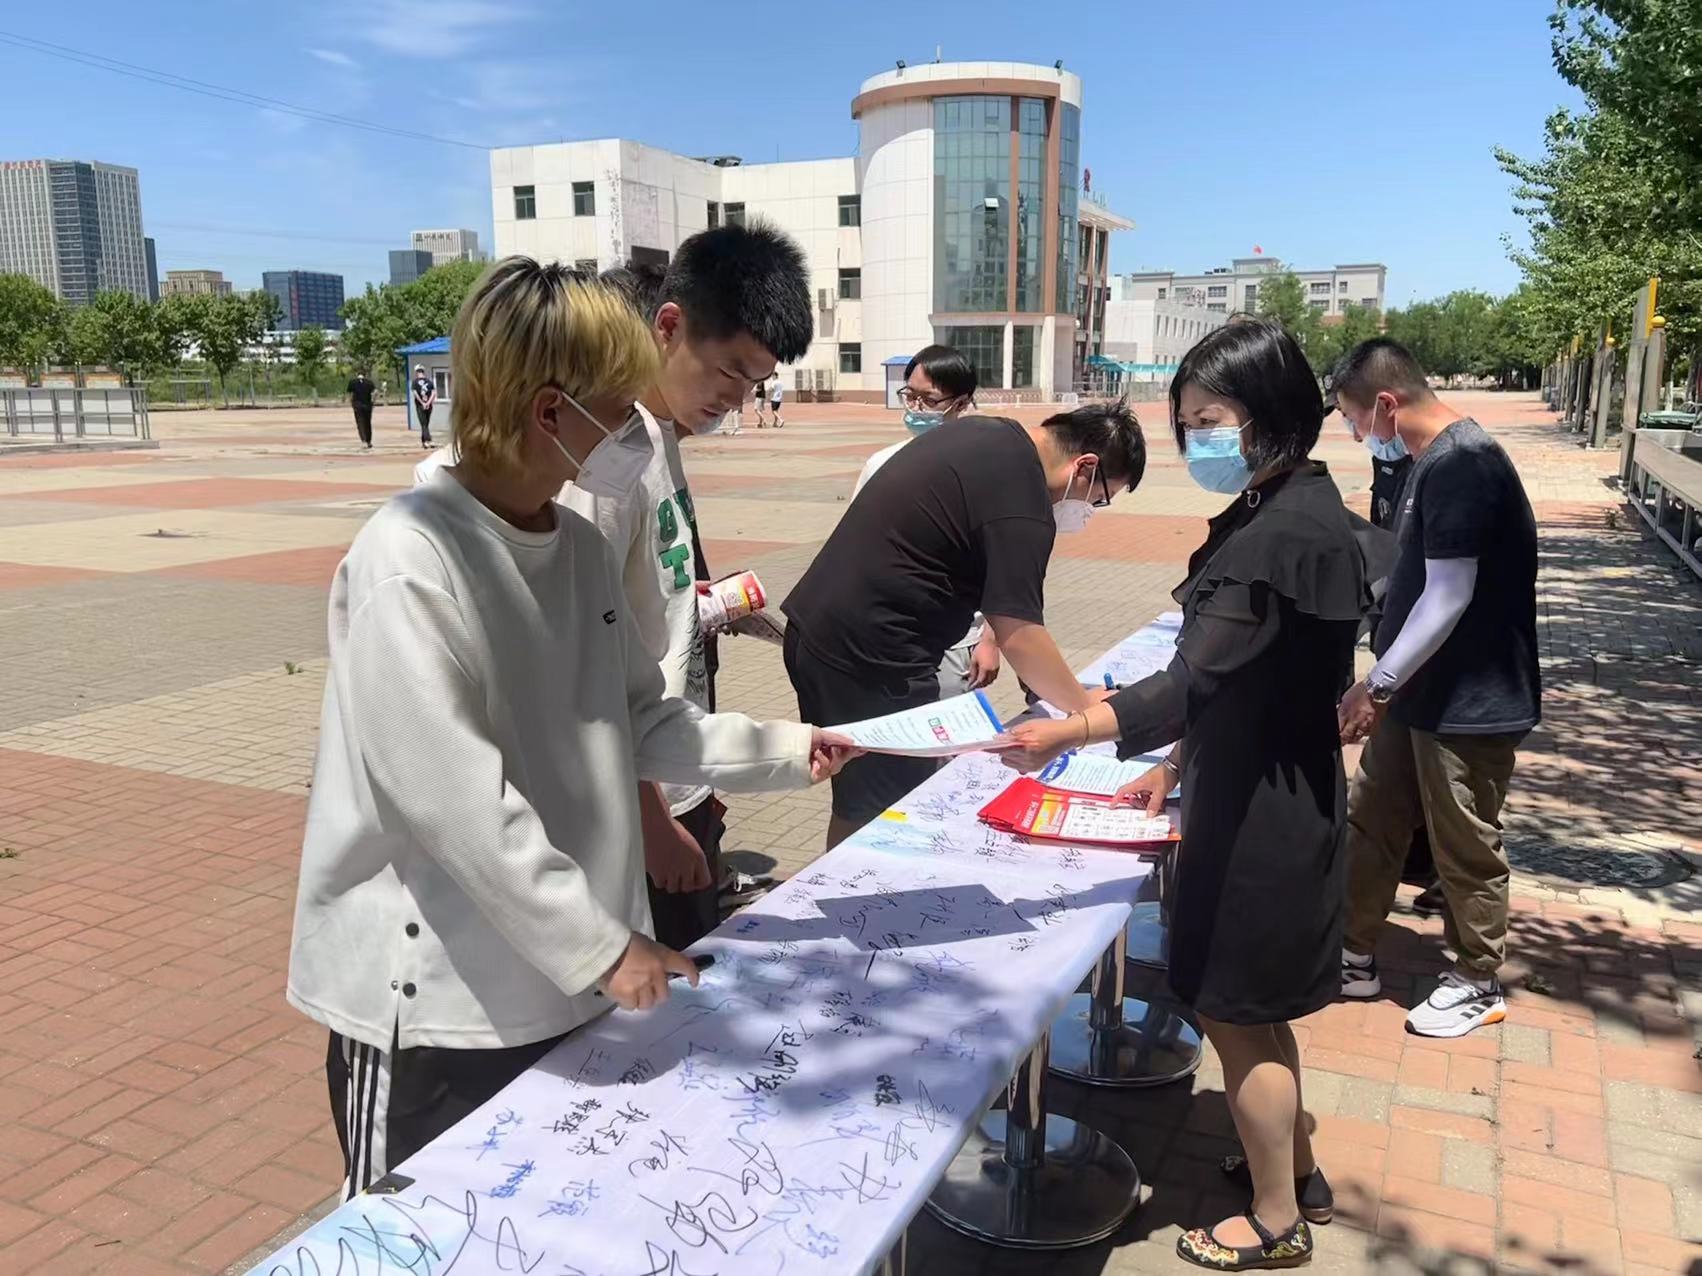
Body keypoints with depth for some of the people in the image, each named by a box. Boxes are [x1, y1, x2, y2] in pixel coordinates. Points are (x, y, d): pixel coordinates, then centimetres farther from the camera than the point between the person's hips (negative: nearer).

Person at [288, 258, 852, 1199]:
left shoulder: (580, 547, 3)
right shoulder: (409, 562, -22)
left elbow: (636, 723, 12)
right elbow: (455, 800, -25)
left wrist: (785, 751, 8)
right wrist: (599, 944, -20)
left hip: (560, 981, 7)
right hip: (433, 999, -7)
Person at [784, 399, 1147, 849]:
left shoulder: (988, 432, 10)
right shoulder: (1021, 505, -19)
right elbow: (1019, 639, -19)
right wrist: (1087, 710, -5)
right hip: (867, 661, -10)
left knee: (857, 807, 21)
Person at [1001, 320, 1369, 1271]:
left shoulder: (1286, 532, -23)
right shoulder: (1287, 510, 9)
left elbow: (1201, 678, -31)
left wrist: (1072, 730, -32)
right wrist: (1180, 765, 15)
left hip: (1263, 811, -10)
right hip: (1258, 791, 10)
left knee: (1238, 1009, 6)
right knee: (1253, 1004, 22)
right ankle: (1296, 1173, 41)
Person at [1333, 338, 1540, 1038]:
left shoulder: (1461, 466, -23)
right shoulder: (1435, 459, 8)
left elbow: (1449, 597, -25)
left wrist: (1375, 685, -20)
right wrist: (1385, 684, 19)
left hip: (1468, 704, -10)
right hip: (1420, 693, 10)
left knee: (1465, 847, 7)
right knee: (1370, 822, 16)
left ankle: (1478, 984, 27)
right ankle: (1355, 957, 31)